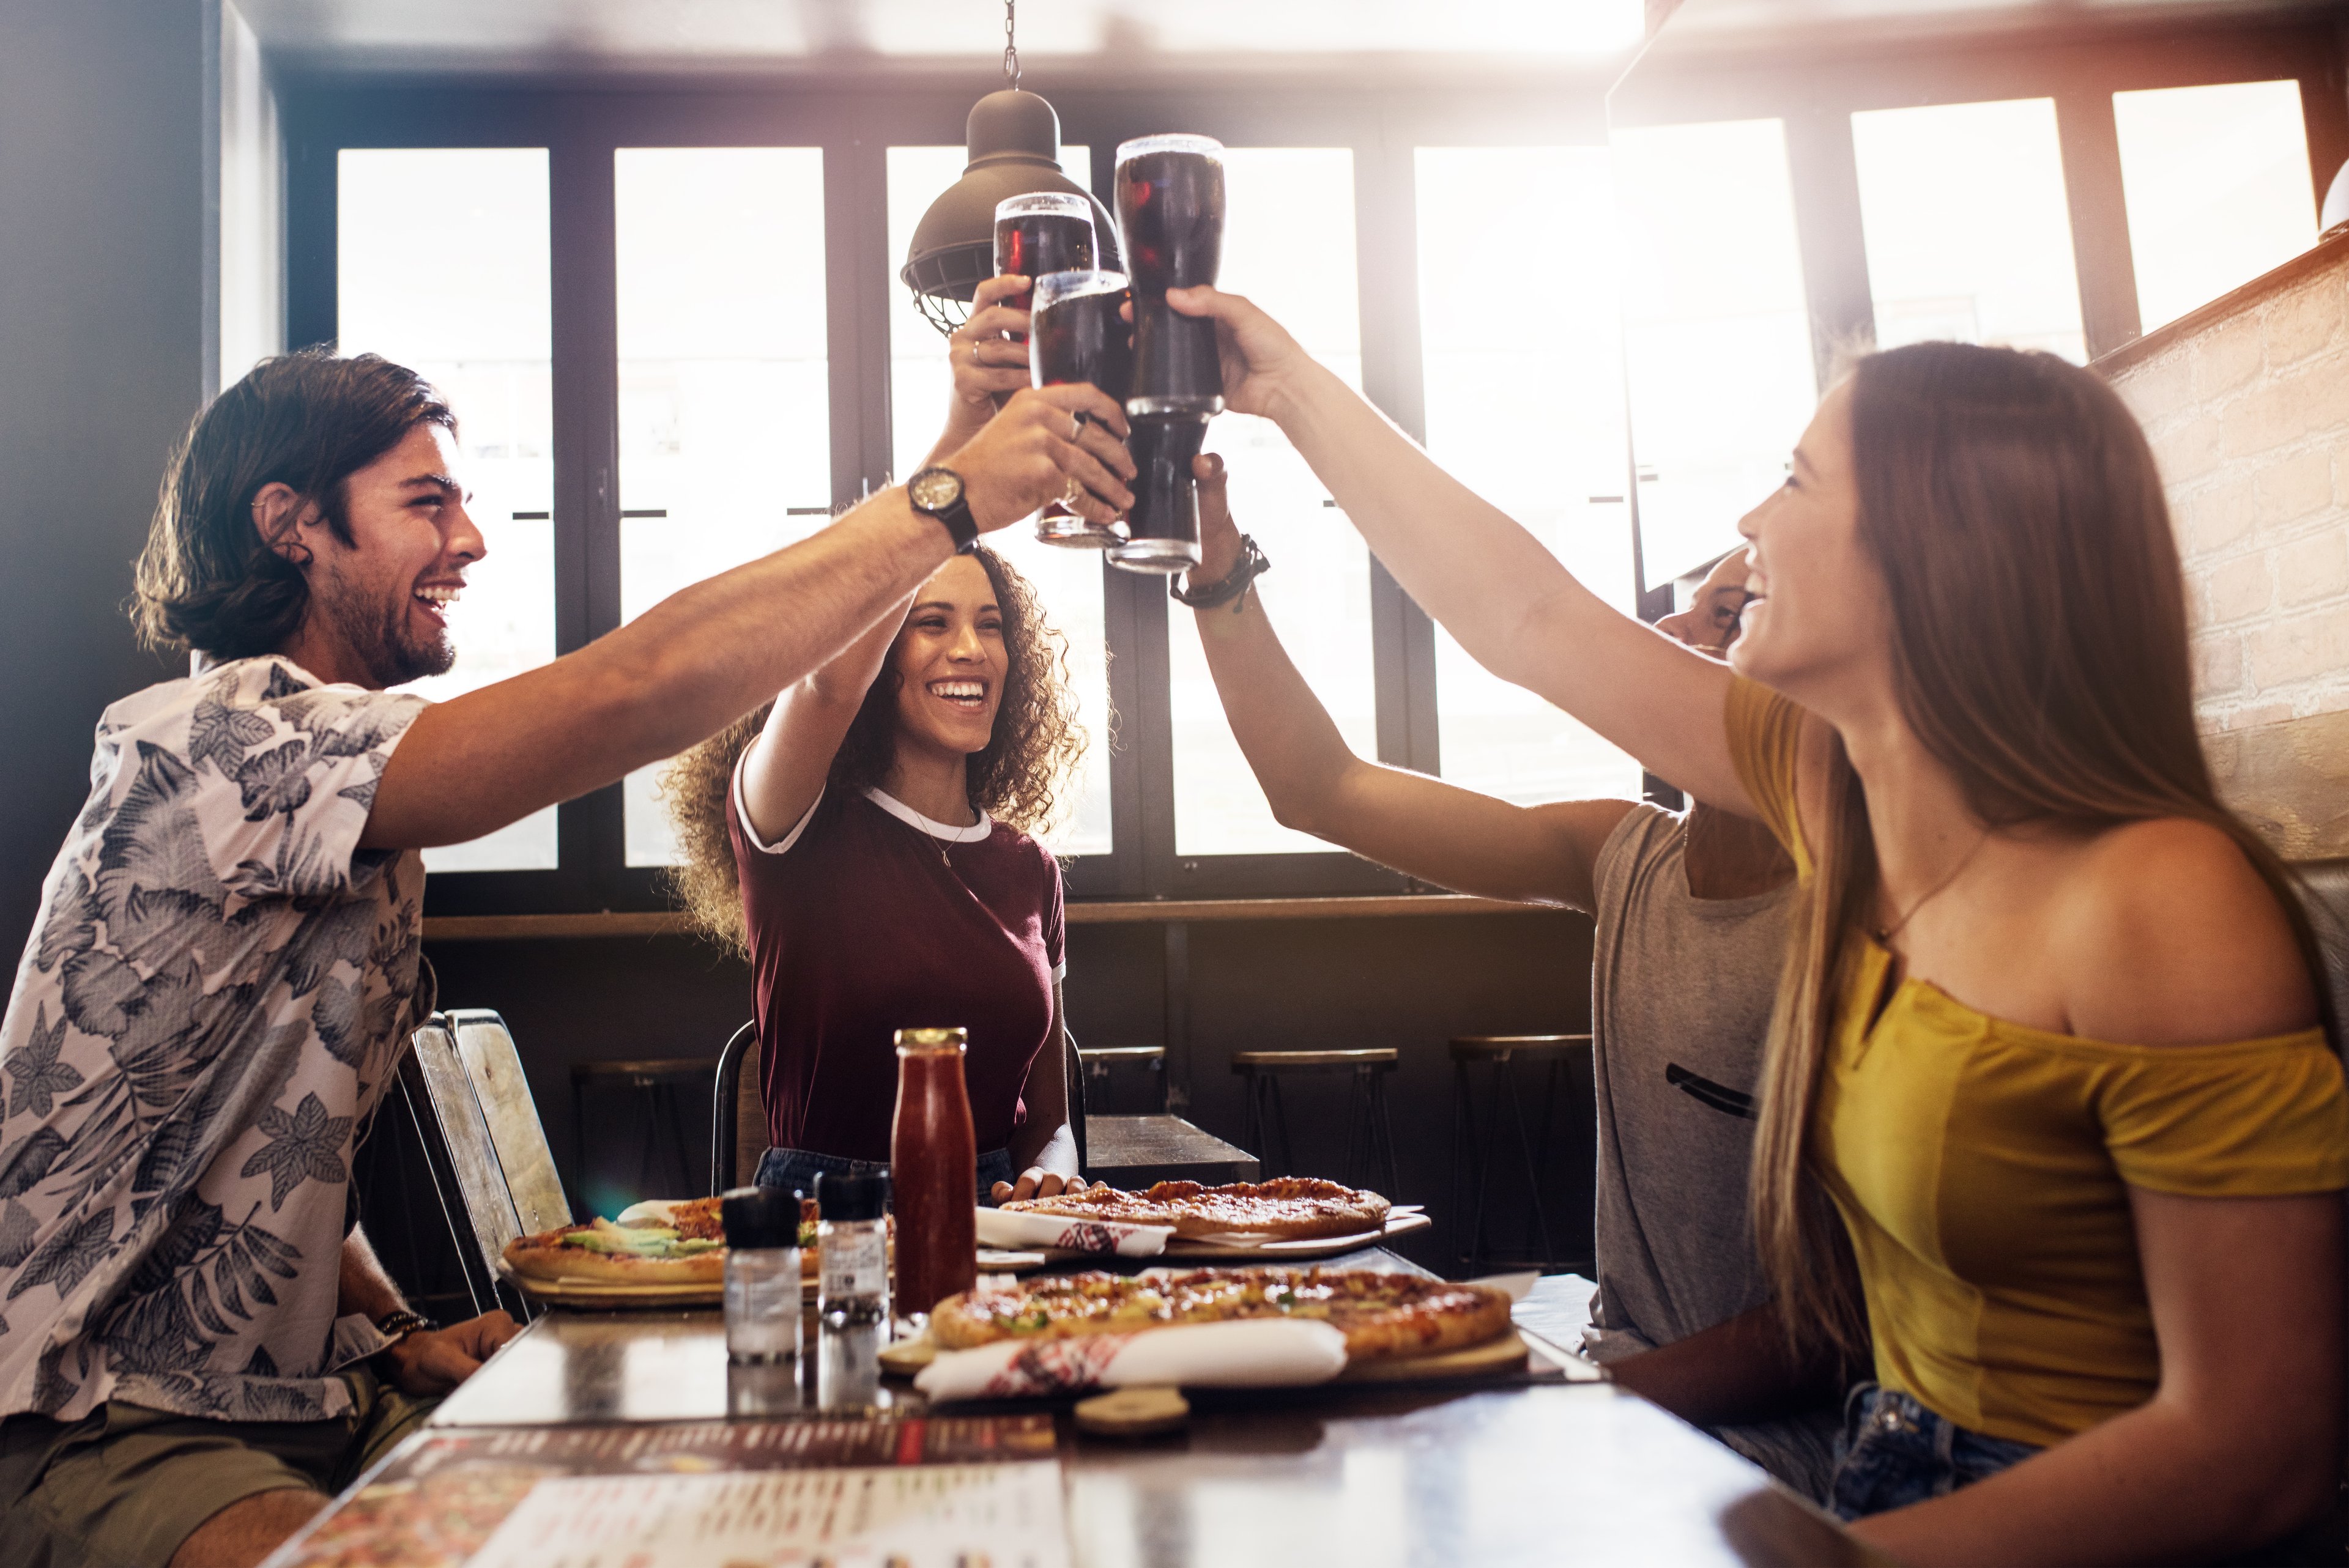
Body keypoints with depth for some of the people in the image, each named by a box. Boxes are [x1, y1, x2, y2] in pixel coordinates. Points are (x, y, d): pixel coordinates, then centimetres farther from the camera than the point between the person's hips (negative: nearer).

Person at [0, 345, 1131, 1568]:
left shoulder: (364, 825, 13)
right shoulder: (208, 741, -19)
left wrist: (395, 1330, 2)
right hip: (108, 1429, -8)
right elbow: (631, 693, -32)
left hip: (305, 1398, 9)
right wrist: (955, 495, -29)